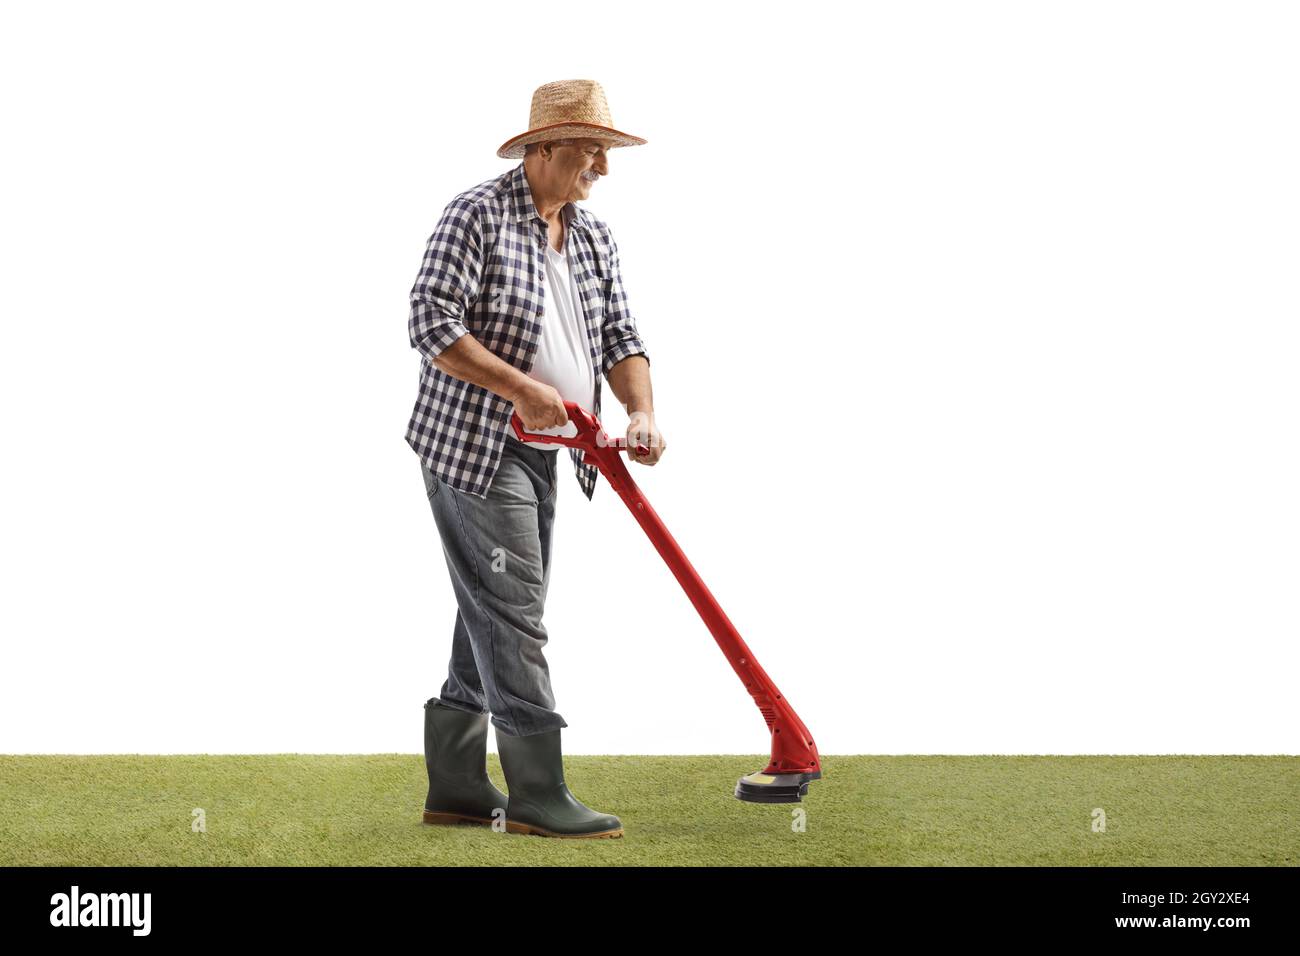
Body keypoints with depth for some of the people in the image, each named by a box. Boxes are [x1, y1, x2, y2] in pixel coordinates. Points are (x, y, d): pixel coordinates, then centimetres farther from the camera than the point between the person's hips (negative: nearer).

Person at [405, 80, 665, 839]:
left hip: (538, 456, 8)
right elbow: (431, 324, -18)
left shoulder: (594, 239, 12)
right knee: (513, 614, -9)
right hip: (472, 449, -8)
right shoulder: (477, 216, -11)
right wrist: (523, 389, -21)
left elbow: (620, 338, 11)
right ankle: (538, 794, -4)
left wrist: (643, 411, -8)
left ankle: (456, 787, 20)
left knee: (493, 619, 12)